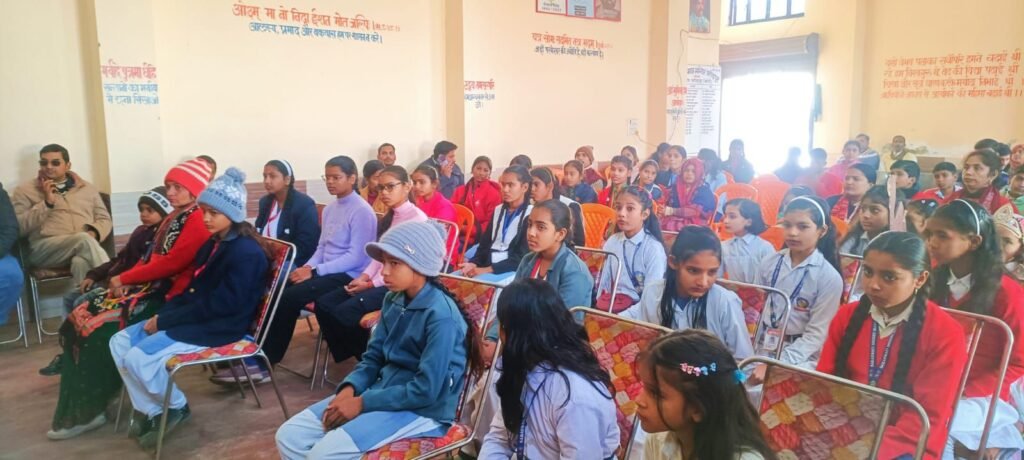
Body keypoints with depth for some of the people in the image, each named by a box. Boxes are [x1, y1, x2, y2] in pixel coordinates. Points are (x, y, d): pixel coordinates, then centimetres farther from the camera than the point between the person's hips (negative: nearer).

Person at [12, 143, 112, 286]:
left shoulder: (87, 188, 23)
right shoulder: (25, 190, 14)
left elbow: (104, 219, 20)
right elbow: (17, 227, 2)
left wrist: (93, 233, -4)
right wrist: (47, 203, -6)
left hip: (83, 247, 2)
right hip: (44, 249, -2)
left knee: (82, 262, -37)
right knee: (83, 240, -34)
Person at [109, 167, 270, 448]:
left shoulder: (246, 253, -19)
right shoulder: (214, 243, 12)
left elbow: (218, 305, -23)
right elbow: (195, 289, 16)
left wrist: (164, 321, -18)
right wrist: (162, 314, -2)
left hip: (218, 327, -10)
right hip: (196, 317, 10)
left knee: (139, 357, -21)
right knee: (120, 343, 3)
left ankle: (176, 407, 6)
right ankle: (152, 412, 7)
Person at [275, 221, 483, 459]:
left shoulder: (441, 315, -21)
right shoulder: (393, 301, 4)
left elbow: (426, 390, -23)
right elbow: (374, 356, 11)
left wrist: (362, 403, -18)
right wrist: (349, 389, -9)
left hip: (422, 409, -8)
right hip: (383, 391, 8)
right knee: (289, 436, -2)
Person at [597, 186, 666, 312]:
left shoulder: (654, 248, -9)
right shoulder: (611, 242, 6)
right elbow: (603, 282, 10)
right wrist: (598, 304, -3)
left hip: (637, 308, -4)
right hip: (610, 303, 4)